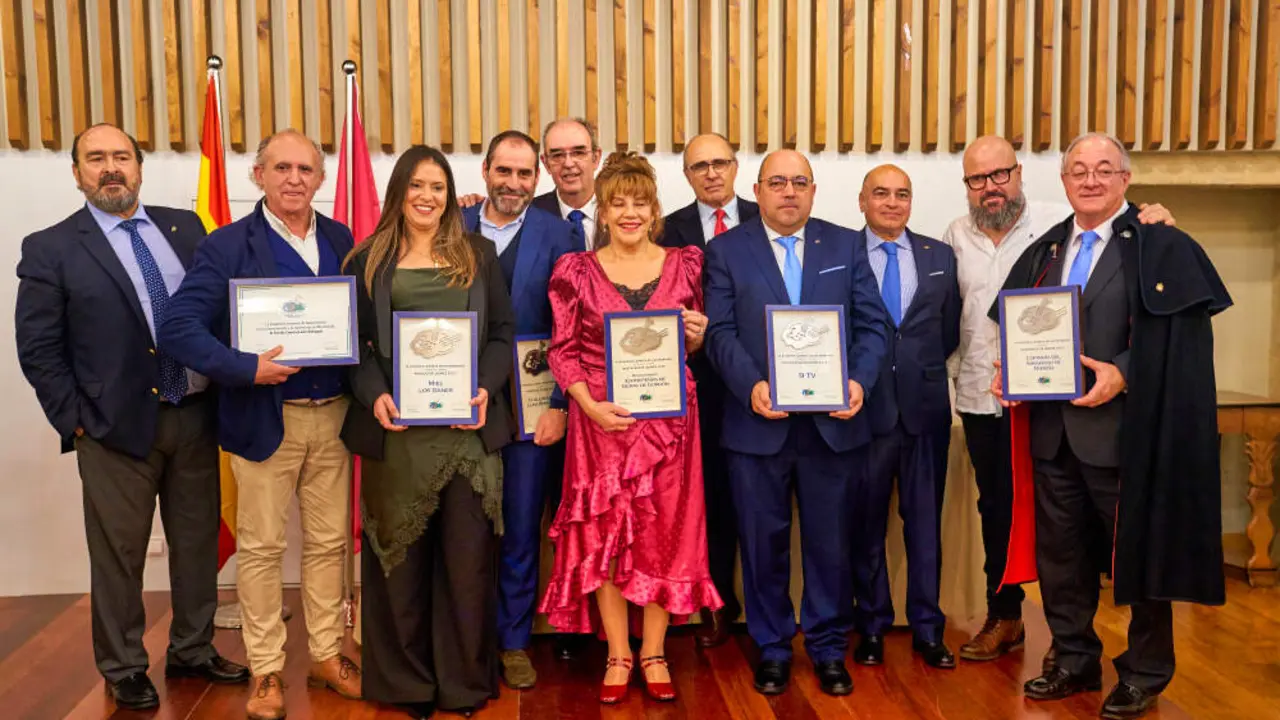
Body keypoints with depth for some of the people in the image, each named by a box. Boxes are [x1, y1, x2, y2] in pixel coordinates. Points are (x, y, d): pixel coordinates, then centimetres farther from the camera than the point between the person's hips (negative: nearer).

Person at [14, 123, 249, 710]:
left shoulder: (185, 228, 6)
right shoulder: (50, 249, -3)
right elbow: (38, 350, -4)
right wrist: (74, 421, -7)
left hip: (194, 417, 4)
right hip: (117, 427, -3)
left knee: (197, 542, 14)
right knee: (119, 555, 9)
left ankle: (193, 650, 32)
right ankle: (123, 670, 27)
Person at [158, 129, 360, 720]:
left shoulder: (340, 240, 7)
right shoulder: (228, 246, -6)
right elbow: (179, 327, -12)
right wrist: (246, 368, -22)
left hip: (331, 415, 4)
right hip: (265, 419, -4)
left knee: (329, 541, 13)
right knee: (260, 547, 7)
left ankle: (326, 655, 28)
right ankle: (265, 670, 21)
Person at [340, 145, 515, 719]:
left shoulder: (478, 255, 11)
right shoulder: (369, 259, 9)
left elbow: (502, 333, 7)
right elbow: (354, 341, 4)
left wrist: (485, 389, -11)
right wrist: (374, 395, -14)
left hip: (468, 426, 0)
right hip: (397, 429, 0)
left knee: (468, 557, 4)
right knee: (401, 557, 8)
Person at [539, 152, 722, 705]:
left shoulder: (684, 264, 5)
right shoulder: (576, 271, 0)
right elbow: (562, 350, 0)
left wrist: (698, 336, -9)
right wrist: (591, 405, -14)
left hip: (668, 419, 1)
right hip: (602, 420, -1)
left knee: (665, 533, 7)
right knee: (604, 536, 5)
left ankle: (654, 653, 23)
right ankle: (617, 655, 21)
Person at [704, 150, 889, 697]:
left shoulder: (846, 246, 8)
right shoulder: (727, 250, 4)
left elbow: (872, 324, 4)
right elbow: (721, 332, -3)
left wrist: (859, 381, -13)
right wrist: (751, 385, -19)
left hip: (832, 422, 1)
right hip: (757, 423, -1)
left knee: (830, 543, 10)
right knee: (764, 543, 9)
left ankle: (829, 648, 27)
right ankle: (772, 649, 26)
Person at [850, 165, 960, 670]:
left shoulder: (940, 256, 9)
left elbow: (950, 331, 12)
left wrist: (919, 365, 3)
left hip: (925, 407, 2)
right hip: (865, 407, -2)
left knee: (925, 521, 9)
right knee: (866, 523, 8)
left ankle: (927, 629, 20)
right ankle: (872, 626, 22)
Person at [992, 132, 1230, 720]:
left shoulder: (1165, 248, -4)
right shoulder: (1043, 253, 13)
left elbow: (1183, 341, -11)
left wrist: (1121, 373, -23)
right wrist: (1008, 370, -3)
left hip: (1124, 430, -5)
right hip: (1050, 430, 5)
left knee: (1137, 553, 8)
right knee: (1058, 553, 13)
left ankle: (1145, 673, 26)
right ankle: (1074, 661, 30)